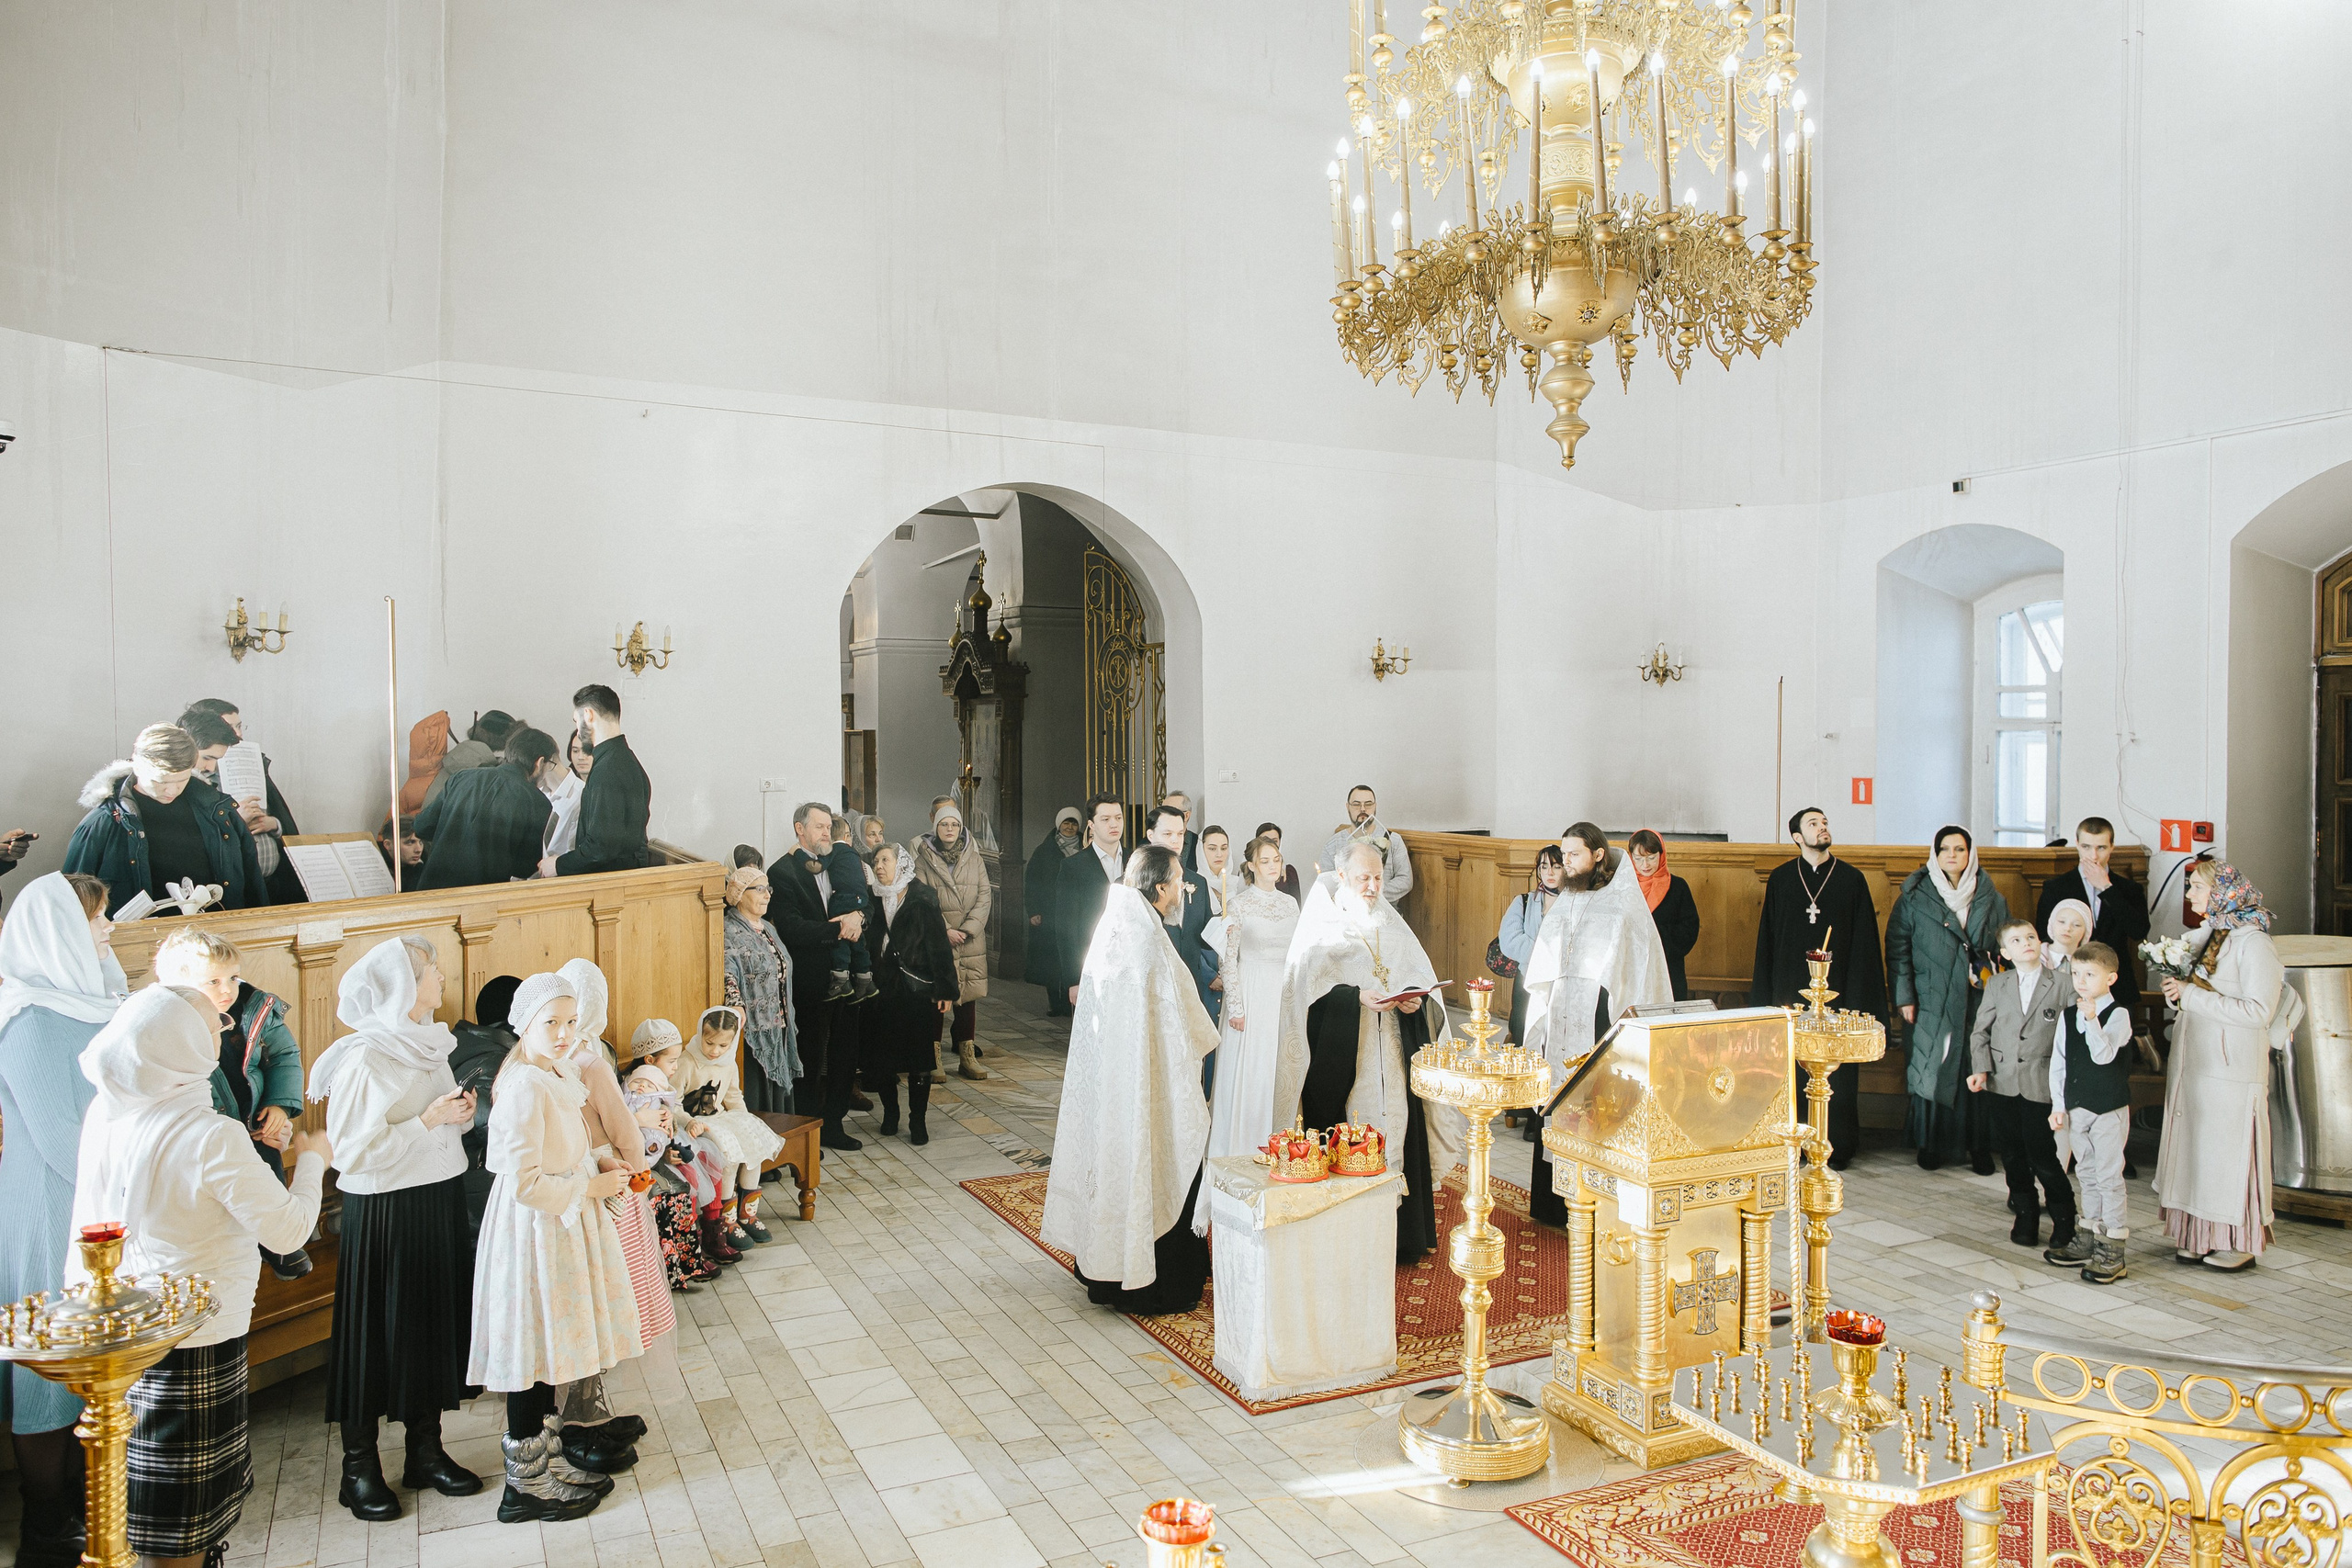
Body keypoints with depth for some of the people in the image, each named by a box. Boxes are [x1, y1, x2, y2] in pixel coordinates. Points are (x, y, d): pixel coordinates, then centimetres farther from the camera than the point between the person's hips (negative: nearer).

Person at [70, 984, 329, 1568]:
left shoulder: (105, 1112, -5)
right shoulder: (212, 1137, -26)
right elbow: (288, 1230, -16)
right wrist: (311, 1160, -4)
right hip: (191, 1335, -7)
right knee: (184, 1489, 10)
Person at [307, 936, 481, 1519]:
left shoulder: (429, 1044, 8)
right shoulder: (364, 1059, -16)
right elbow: (355, 1151, -21)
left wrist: (460, 1114, -2)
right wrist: (427, 1121, -21)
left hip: (440, 1200, 7)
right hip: (385, 1208, -7)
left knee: (436, 1320, 14)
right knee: (377, 1331, 4)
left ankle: (426, 1450, 27)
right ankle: (359, 1466, 19)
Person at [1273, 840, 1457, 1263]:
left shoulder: (1391, 923, 14)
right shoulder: (1319, 924, -1)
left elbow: (1421, 973, 11)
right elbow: (1308, 984, -10)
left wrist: (1414, 998, -11)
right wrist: (1358, 997, -22)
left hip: (1391, 1052, 4)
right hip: (1339, 1052, -4)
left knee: (1397, 1125, 1)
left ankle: (1400, 1235, 12)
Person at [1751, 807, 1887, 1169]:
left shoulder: (1851, 879, 3)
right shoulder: (1780, 879, 6)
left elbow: (1864, 942, 2)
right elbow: (1766, 939, 7)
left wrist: (1858, 999, -4)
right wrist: (1765, 997, 3)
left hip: (1836, 991, -1)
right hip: (1790, 991, 1)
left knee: (1837, 1072, 1)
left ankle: (1837, 1147, 13)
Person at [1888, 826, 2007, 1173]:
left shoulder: (1991, 898, 7)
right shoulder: (1914, 897, 1)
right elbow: (1897, 947, 0)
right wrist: (1904, 997, -6)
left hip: (1979, 1003, 2)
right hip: (1930, 1002, -1)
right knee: (1930, 1071, 1)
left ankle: (1979, 1147, 13)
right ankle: (1931, 1143, 13)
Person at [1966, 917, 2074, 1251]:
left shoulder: (2063, 982, -2)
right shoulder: (1996, 984, 8)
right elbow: (1980, 1032, 10)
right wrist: (1981, 1068, -4)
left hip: (2041, 1085, -3)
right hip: (2002, 1083, 3)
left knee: (2043, 1157, -4)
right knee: (2013, 1157, 10)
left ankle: (2065, 1222, 15)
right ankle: (2026, 1220, 25)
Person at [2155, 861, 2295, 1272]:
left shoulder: (2254, 943, -13)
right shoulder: (2201, 937, 10)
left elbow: (2258, 1011, -20)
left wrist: (2192, 996, -20)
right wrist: (2177, 990, 0)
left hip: (2231, 1068, -7)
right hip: (2192, 1062, 7)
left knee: (2229, 1151, 1)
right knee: (2195, 1148, 9)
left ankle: (2240, 1243, 13)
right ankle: (2199, 1237, 17)